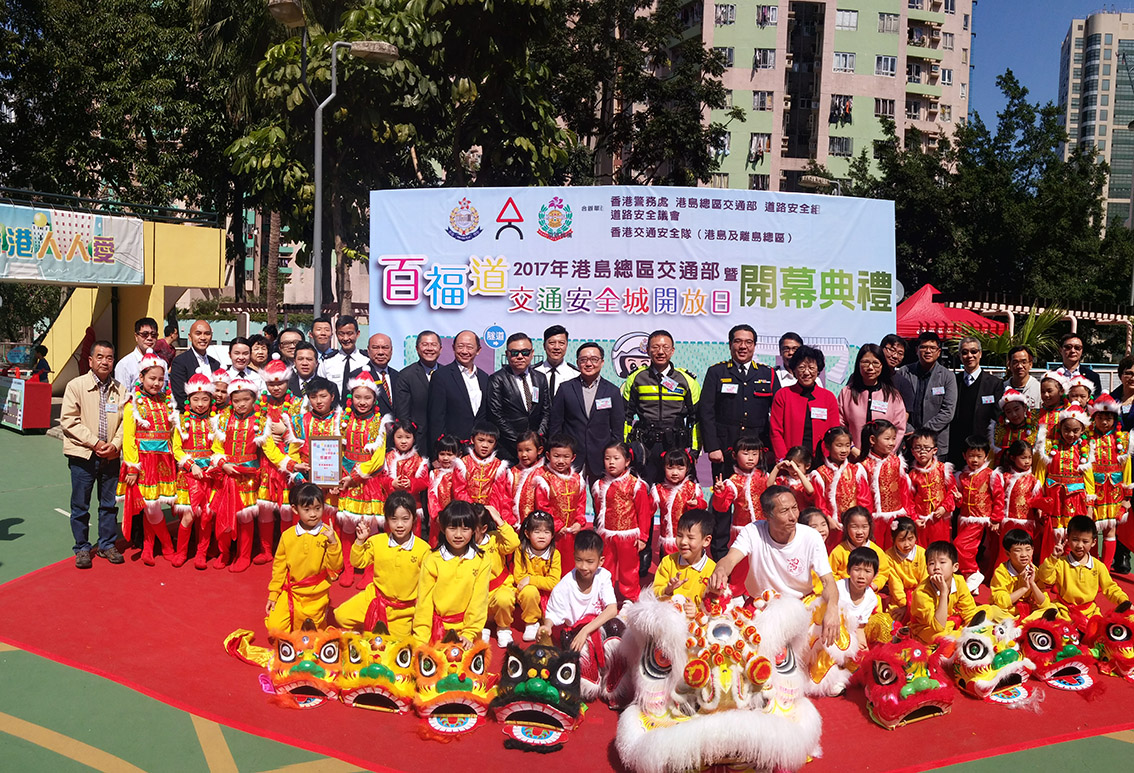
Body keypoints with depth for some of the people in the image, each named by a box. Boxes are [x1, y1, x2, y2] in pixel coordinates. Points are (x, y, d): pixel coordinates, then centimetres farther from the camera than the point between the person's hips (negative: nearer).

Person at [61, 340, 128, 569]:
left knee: (109, 504, 11)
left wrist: (115, 444, -11)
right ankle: (82, 548, 20)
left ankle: (107, 545, 25)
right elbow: (68, 420, -8)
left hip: (111, 456, 2)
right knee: (80, 505, 6)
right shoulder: (76, 385, -4)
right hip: (83, 455, -2)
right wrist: (95, 442, -14)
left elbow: (125, 421, 4)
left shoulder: (120, 389, 3)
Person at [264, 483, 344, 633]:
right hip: (290, 592, 2)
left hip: (316, 596, -2)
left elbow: (335, 566, -11)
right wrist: (273, 594, 8)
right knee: (275, 626, -6)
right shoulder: (287, 535, -2)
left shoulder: (327, 534, -8)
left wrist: (333, 542, -24)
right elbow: (279, 565, 7)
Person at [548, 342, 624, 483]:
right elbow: (554, 425, 6)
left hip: (600, 461, 1)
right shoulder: (565, 389, 4)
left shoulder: (613, 392, 6)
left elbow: (617, 429, 8)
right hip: (570, 459, 0)